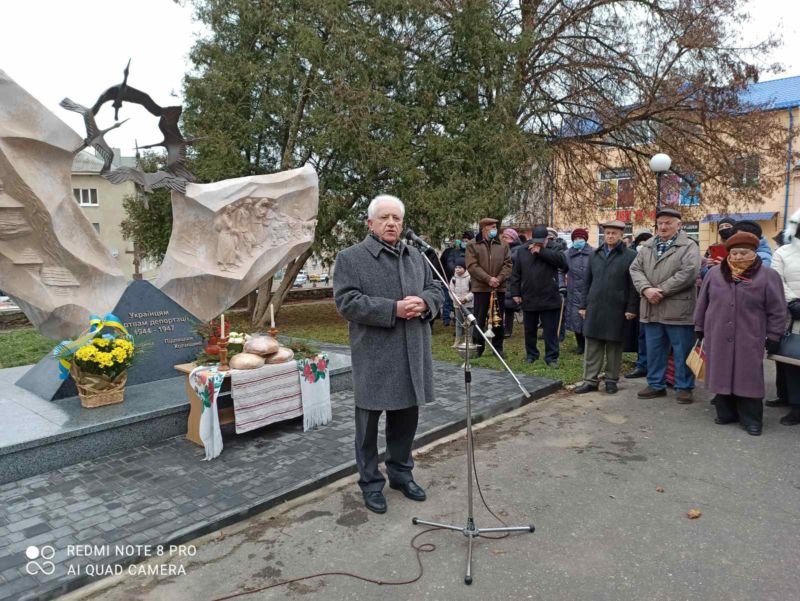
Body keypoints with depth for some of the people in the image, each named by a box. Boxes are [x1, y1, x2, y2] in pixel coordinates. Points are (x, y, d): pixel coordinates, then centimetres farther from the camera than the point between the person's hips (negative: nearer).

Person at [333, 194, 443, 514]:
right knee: (369, 422, 7)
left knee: (406, 417, 16)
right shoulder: (351, 257, -5)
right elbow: (347, 302, -14)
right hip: (374, 357, -5)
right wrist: (393, 309, -21)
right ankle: (371, 482, 23)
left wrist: (424, 303, -9)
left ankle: (401, 472, 34)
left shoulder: (415, 255, 13)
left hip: (412, 355, 6)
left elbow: (435, 289, 15)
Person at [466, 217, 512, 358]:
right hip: (480, 288, -3)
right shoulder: (472, 245, 0)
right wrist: (488, 279, -16)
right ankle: (478, 346, 11)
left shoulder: (503, 245, 10)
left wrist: (499, 279, -11)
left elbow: (508, 264, 5)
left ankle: (498, 347, 19)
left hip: (499, 288, 3)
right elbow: (472, 266, -9)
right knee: (479, 319, 2)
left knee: (498, 319, 9)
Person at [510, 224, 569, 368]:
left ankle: (551, 357, 13)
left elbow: (562, 261, -23)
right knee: (530, 330, 14)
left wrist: (541, 251, -22)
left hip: (549, 300, -3)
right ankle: (531, 354, 29)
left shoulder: (554, 249, -1)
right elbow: (515, 274, 7)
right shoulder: (523, 252, 5)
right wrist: (516, 293, 2)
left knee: (550, 331, 3)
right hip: (529, 299, 3)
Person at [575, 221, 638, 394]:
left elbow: (633, 285, -6)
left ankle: (611, 380, 19)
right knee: (592, 346, 5)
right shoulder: (595, 255, 12)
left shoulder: (630, 256, -3)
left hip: (616, 309, -4)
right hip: (594, 308, 4)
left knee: (614, 346, 7)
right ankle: (590, 380, 12)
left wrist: (631, 308, -11)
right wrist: (584, 305, 10)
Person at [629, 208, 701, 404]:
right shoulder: (647, 246, 13)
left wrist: (661, 290, -17)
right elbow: (635, 269, 5)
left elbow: (688, 273, -16)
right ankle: (656, 385, 26)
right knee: (654, 351, 14)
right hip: (652, 310, 5)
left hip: (678, 310, -5)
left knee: (682, 352, 4)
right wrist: (646, 288, -14)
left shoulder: (689, 247, -3)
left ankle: (684, 387, 17)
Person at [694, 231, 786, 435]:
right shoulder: (715, 273, 6)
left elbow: (776, 310, -1)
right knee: (722, 375, 9)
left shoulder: (768, 276, -2)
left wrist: (773, 336, -3)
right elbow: (702, 302, 11)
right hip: (718, 337, 3)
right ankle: (726, 413, 21)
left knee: (749, 378, 1)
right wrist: (699, 328, 10)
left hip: (749, 339, -3)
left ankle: (751, 419, 12)